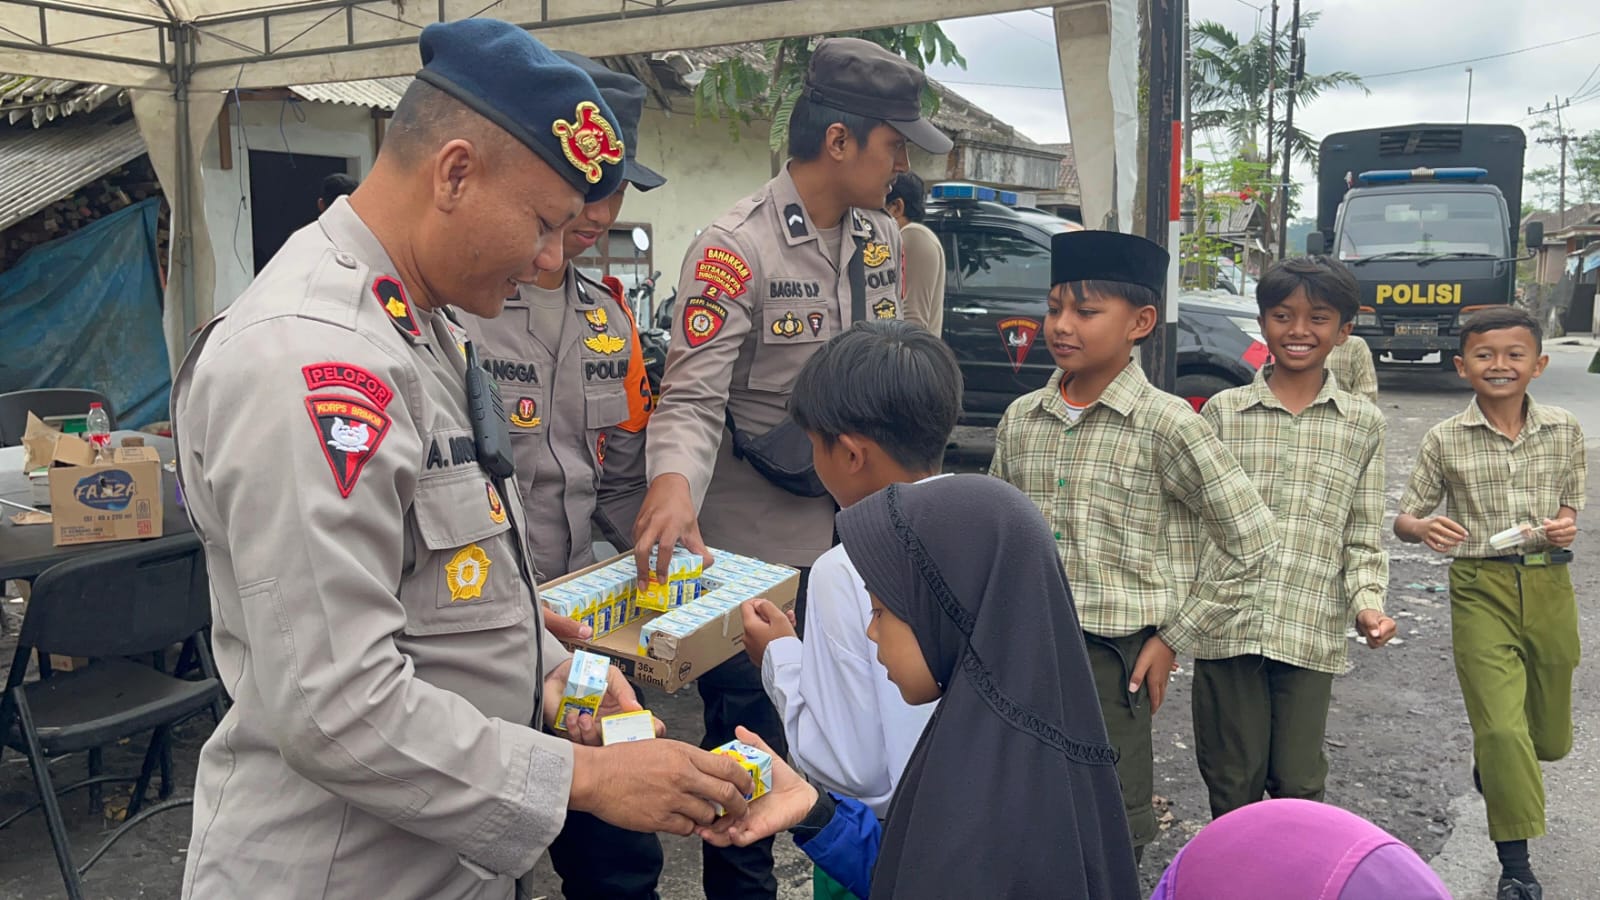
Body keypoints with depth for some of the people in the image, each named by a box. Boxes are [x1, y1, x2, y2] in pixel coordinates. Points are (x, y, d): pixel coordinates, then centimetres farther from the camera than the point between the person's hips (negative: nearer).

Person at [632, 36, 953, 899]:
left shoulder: (881, 237, 6)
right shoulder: (736, 248, -15)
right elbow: (693, 397, -20)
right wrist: (674, 482, -39)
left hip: (857, 528, 6)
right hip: (755, 538, -6)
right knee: (750, 740, 7)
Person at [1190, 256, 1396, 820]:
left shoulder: (1363, 425, 8)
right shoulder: (1224, 412, 4)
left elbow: (1364, 536, 9)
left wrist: (1367, 601, -8)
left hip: (1312, 632, 1)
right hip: (1228, 627, 0)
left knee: (1299, 784, 7)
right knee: (1233, 783, 9)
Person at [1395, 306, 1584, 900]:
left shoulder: (1564, 431, 1)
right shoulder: (1445, 440, -5)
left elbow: (1570, 500, 14)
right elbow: (1404, 518, 0)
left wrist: (1565, 525, -9)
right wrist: (1425, 528, -24)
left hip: (1549, 588, 3)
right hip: (1481, 589, -3)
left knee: (1549, 736, 15)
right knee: (1503, 728, -8)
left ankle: (1490, 762, 50)